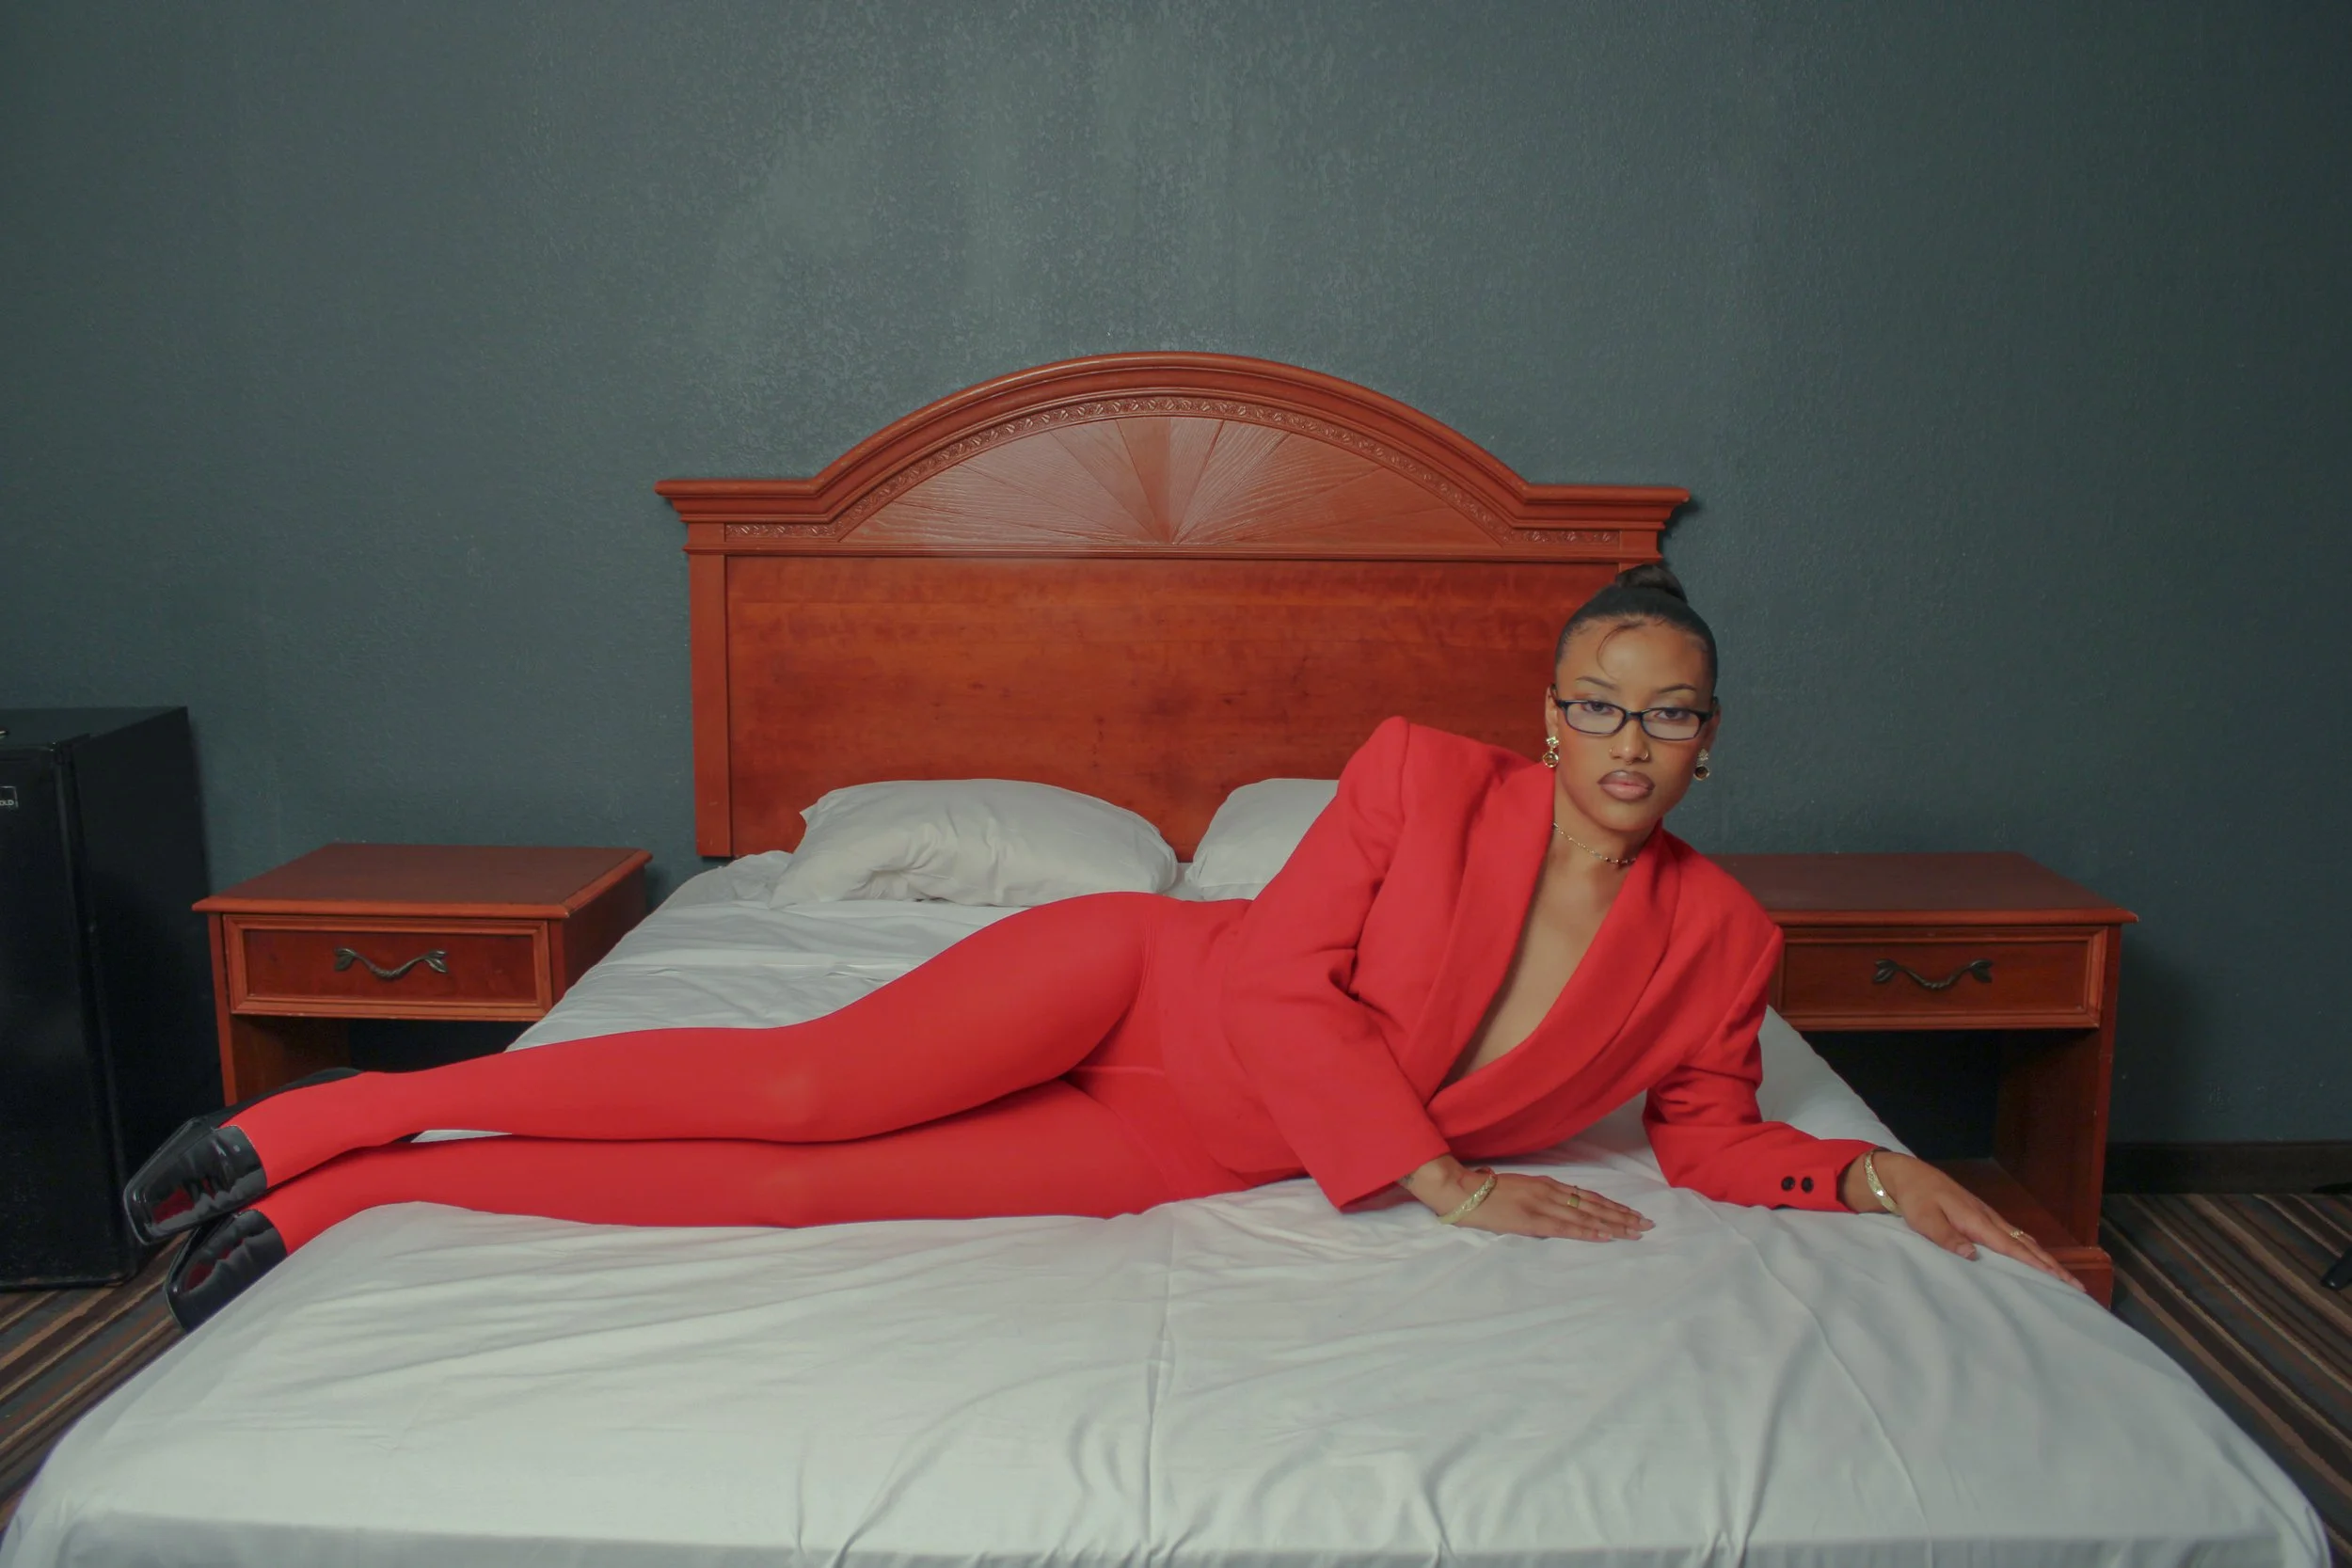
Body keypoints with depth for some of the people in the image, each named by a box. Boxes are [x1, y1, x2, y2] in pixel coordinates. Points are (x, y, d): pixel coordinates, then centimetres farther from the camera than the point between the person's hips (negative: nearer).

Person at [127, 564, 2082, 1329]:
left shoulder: (1721, 938, 0)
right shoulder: (1426, 774, -12)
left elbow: (1715, 1142, 9)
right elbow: (1285, 977, -15)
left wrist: (1876, 1173, -7)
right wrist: (1435, 1182, -17)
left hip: (1187, 1152, 2)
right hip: (1141, 984, -2)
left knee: (806, 1194, -8)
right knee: (802, 1089, -15)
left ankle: (348, 1198, 3)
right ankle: (329, 1119, 4)